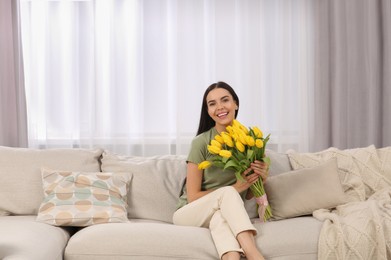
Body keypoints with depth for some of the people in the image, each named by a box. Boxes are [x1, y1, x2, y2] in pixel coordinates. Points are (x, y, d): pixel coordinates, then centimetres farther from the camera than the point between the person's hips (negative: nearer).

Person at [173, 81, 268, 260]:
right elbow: (193, 197, -11)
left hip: (223, 213, 2)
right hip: (188, 214, -2)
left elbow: (247, 195, 8)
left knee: (219, 215, -36)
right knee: (227, 193, -34)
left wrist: (261, 179, -14)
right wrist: (234, 188, -20)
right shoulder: (201, 142, -11)